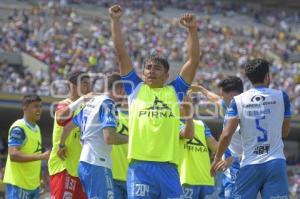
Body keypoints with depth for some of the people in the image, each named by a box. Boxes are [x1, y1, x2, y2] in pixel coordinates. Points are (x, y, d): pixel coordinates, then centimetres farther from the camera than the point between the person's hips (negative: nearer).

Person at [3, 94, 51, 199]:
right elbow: (13, 155, -24)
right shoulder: (18, 128, -15)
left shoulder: (36, 128, 14)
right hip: (18, 183, -9)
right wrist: (42, 156, -27)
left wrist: (39, 178, 18)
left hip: (33, 184, 9)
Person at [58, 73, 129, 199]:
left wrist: (62, 146, 40)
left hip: (84, 163, 10)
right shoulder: (107, 104, -10)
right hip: (97, 166, -10)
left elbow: (68, 126, 26)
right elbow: (109, 137, -21)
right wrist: (129, 139, -6)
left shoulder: (91, 102, 18)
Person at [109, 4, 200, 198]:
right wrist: (116, 21, 7)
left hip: (168, 166, 1)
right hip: (139, 166, -1)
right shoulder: (136, 88, 14)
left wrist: (192, 30, 3)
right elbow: (121, 53, 11)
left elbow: (194, 60, 11)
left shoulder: (175, 91, 15)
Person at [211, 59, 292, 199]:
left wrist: (217, 159, 8)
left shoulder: (238, 101, 2)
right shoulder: (281, 97, 3)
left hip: (250, 165, 0)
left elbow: (227, 134, -4)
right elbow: (285, 132, 12)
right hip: (276, 163, 0)